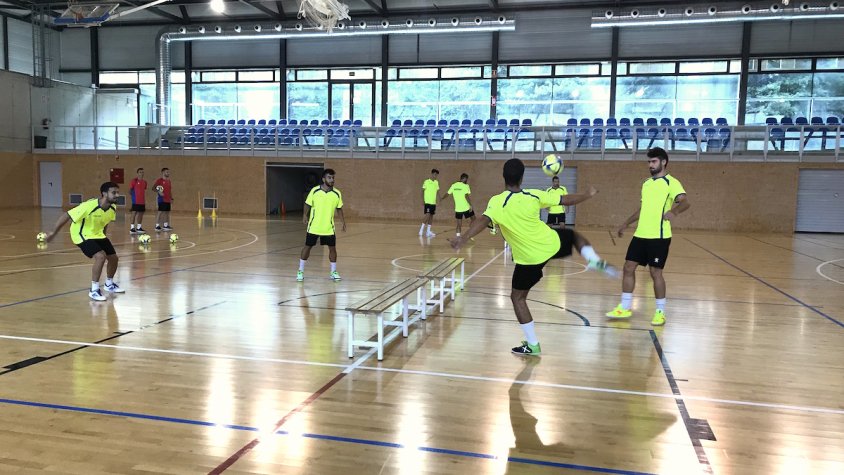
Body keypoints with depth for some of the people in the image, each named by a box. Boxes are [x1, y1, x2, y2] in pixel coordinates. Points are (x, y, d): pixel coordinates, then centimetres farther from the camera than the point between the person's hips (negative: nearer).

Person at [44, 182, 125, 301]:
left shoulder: (113, 208, -13)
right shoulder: (89, 206, -34)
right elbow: (66, 216, -25)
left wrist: (102, 234, 21)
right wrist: (53, 233, -17)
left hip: (97, 234, 7)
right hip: (82, 234, -7)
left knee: (113, 258, 9)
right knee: (101, 256, -26)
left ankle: (109, 284, 36)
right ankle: (94, 290, -13)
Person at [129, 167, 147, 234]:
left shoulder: (144, 182, 12)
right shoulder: (134, 181, -6)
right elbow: (130, 190, -3)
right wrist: (132, 195, -11)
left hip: (142, 201, 6)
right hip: (136, 201, -6)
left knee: (141, 214, 9)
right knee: (134, 213, -6)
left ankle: (139, 227, 17)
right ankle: (132, 228, -3)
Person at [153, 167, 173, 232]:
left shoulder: (169, 181, 15)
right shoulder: (159, 180, -7)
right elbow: (153, 188, -11)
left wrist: (171, 198, 15)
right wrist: (159, 192, -24)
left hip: (168, 200, 8)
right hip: (162, 199, -7)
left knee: (167, 212, 10)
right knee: (160, 212, -7)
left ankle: (166, 225, 18)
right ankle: (157, 226, -5)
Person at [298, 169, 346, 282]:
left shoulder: (337, 194, -4)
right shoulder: (315, 191, -9)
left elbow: (339, 209, 7)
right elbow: (308, 205, 2)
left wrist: (344, 222, 3)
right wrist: (305, 216, -7)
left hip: (329, 228, 2)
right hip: (313, 227, -1)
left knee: (332, 248, 3)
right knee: (307, 247, 5)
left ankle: (333, 272, 19)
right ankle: (300, 271, 18)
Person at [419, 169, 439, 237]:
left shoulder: (436, 182, 10)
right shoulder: (426, 182, -6)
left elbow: (438, 192, 13)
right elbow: (422, 191, -4)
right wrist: (422, 200, -11)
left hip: (433, 202, 6)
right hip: (427, 202, -6)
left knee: (431, 216, 7)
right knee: (427, 215, -14)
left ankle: (428, 231, 14)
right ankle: (421, 230, -4)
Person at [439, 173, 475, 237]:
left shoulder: (454, 185, 7)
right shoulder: (465, 186, -8)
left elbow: (447, 193, 15)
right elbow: (466, 196, -20)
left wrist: (442, 198, 34)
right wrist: (471, 205, -20)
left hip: (458, 208, 4)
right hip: (466, 207, -4)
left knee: (459, 224, 10)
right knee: (473, 219, 14)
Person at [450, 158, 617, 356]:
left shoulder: (497, 202, -16)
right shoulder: (534, 195, -5)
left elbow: (483, 221, -35)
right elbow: (566, 200, 3)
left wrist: (463, 239, -46)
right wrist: (588, 194, 19)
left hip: (529, 258, -3)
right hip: (551, 244, 3)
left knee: (517, 297, 12)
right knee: (573, 234, 35)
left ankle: (532, 345, 11)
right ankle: (593, 260, 8)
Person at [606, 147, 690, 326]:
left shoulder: (671, 183, -8)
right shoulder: (646, 183, 15)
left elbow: (685, 202, -24)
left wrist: (674, 211, -44)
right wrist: (626, 224, 28)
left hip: (659, 236, -7)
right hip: (640, 234, 7)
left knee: (655, 272, -2)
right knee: (628, 268, 6)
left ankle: (660, 312, 12)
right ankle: (625, 308, 16)